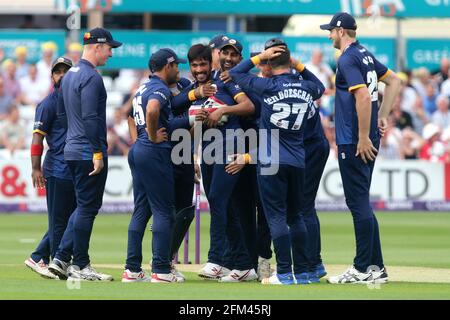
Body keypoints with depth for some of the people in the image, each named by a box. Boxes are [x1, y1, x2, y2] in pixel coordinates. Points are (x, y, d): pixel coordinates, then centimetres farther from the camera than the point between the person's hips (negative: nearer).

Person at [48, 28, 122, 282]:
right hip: (89, 152, -9)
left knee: (84, 206, 16)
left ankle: (62, 259, 12)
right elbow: (90, 118, -22)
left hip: (72, 151, 9)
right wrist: (98, 152, -21)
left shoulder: (70, 75, 15)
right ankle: (80, 267, 2)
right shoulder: (92, 77, -15)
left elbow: (62, 113, 21)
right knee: (88, 208, -2)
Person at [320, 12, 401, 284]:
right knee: (361, 202, 14)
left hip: (354, 142, -10)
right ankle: (376, 266, 15)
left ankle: (364, 269, -5)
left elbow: (363, 96, -24)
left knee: (358, 202, -6)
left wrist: (363, 137, -22)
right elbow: (395, 82, 22)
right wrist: (382, 116, 17)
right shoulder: (366, 55, 14)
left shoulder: (348, 60, -14)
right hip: (369, 139, 10)